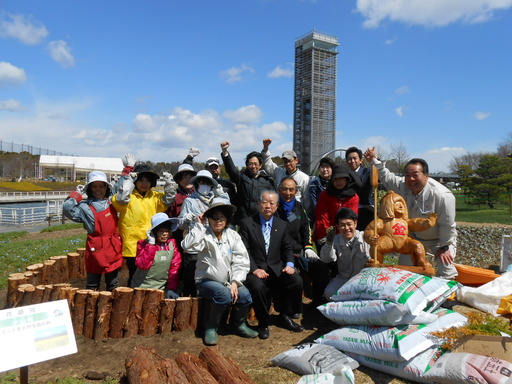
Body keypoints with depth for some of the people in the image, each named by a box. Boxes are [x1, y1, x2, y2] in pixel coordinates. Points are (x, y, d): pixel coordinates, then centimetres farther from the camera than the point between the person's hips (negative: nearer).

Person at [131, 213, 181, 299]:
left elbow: (175, 268, -1)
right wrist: (151, 243, -17)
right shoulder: (143, 244, -4)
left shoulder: (172, 244, 2)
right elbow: (142, 264, -19)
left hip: (161, 288, 2)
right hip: (142, 288, -2)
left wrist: (171, 289, -8)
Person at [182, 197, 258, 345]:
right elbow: (188, 246, -29)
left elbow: (241, 261, -3)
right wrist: (198, 225, -22)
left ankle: (238, 324, 9)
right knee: (224, 295, -32)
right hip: (207, 280, -4)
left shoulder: (233, 235, 3)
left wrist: (235, 282, -15)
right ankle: (211, 327, -5)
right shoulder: (204, 235, -7)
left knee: (245, 295, -22)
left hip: (228, 280, 4)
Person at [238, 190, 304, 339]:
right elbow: (244, 251, -6)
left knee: (297, 280, -21)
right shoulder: (247, 223, -1)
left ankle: (285, 316, 3)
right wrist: (254, 269, -19)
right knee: (258, 286, -34)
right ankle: (263, 323, -6)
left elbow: (287, 249, 12)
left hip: (277, 268, 4)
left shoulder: (282, 225, 11)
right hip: (255, 269, -3)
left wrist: (289, 264, -8)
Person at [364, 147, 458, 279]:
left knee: (445, 271, -10)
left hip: (439, 240, -5)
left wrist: (444, 247, -16)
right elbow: (387, 177, 2)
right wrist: (374, 160, -3)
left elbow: (447, 225, -26)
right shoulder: (403, 186, -18)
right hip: (415, 238, 5)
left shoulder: (442, 195, -35)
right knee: (404, 266, 11)